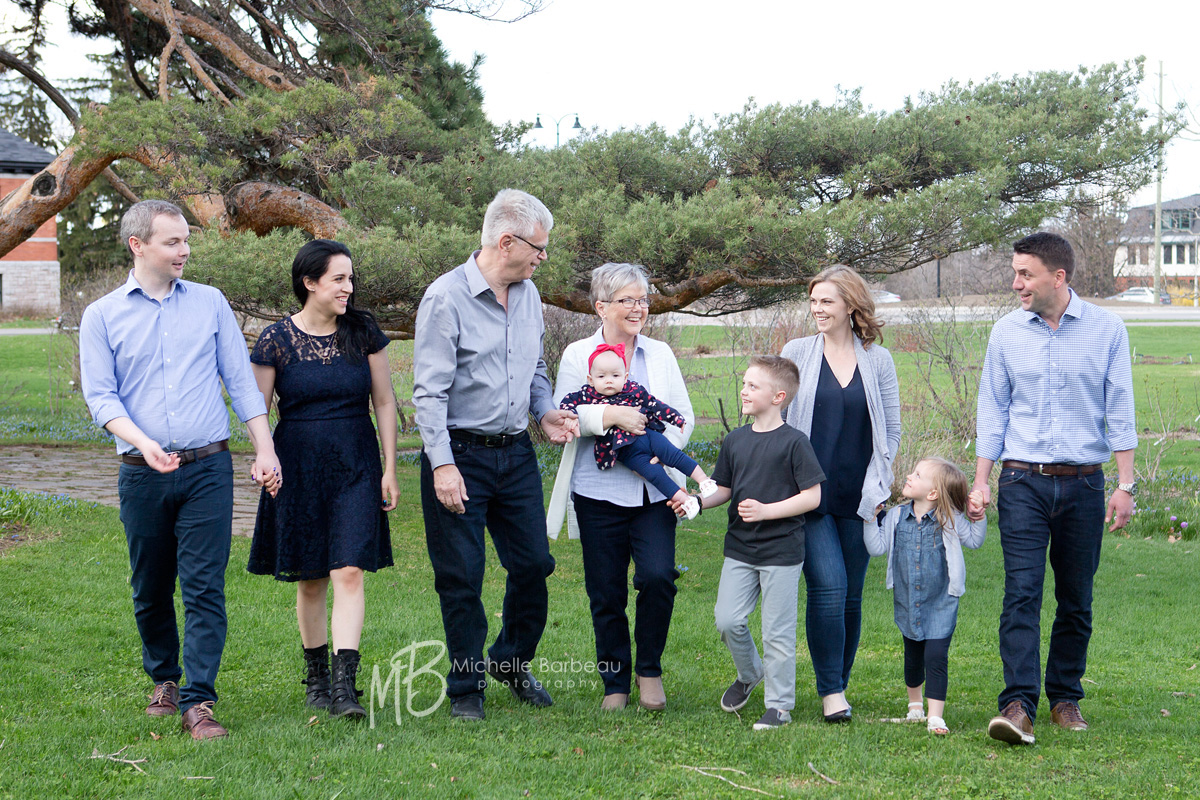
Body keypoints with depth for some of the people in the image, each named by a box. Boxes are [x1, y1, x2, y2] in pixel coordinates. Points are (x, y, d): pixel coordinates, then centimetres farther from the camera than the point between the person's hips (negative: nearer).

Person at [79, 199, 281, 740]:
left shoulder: (210, 303, 9)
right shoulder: (102, 316, 4)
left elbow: (241, 381, 9)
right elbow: (100, 396, -2)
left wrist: (264, 450, 1)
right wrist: (142, 442, -19)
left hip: (208, 467, 0)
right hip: (142, 474, 0)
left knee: (204, 587, -7)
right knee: (150, 589, 11)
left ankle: (198, 701, -6)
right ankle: (164, 679, 32)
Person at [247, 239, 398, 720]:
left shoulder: (363, 332, 2)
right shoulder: (276, 339, -4)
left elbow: (384, 402, 6)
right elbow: (257, 413, 1)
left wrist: (389, 470, 3)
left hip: (355, 466, 1)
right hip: (298, 466, 0)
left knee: (349, 573, -12)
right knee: (310, 581, 7)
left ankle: (344, 684, -16)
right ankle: (316, 679, 21)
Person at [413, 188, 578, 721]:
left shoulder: (528, 295, 9)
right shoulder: (447, 297, -13)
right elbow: (429, 390, -15)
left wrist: (544, 411, 1)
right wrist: (442, 465, -20)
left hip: (516, 453, 6)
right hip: (461, 454, -6)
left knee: (533, 563, 7)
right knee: (461, 577, 1)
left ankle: (512, 663, 29)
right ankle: (467, 687, 15)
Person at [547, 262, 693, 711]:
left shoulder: (660, 354, 14)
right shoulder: (577, 355, 5)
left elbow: (684, 417, 12)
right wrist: (611, 415, -17)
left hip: (654, 488, 1)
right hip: (600, 490, -1)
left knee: (657, 577, -15)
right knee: (606, 593, 2)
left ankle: (649, 670, 7)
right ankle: (615, 683, 19)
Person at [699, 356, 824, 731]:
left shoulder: (794, 442, -10)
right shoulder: (735, 439, 7)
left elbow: (813, 496, -11)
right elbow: (724, 489, 14)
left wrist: (766, 510, -18)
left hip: (781, 550, -5)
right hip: (739, 548, 5)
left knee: (777, 631, 2)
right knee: (727, 620, 1)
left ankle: (779, 704, 14)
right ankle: (748, 674, 29)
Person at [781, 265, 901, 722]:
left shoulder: (878, 360, 7)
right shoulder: (797, 353, 4)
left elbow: (891, 429, 11)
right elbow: (775, 419, 8)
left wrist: (878, 486, 2)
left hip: (859, 497, 2)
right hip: (811, 494, -2)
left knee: (851, 595, 5)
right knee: (828, 588, -13)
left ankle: (837, 685, 19)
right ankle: (831, 691, -6)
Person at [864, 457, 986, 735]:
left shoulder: (948, 520, -6)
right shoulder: (896, 518, 0)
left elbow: (973, 540, 1)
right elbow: (877, 547, -2)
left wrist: (978, 516, -12)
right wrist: (871, 519, -7)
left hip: (940, 606, -3)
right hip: (906, 605, 4)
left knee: (936, 656, -13)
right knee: (913, 657, 18)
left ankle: (936, 716, -10)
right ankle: (915, 702, 42)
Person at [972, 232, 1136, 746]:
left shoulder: (1106, 329, 0)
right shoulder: (1007, 332, 4)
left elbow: (1119, 410, 1)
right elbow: (993, 410, 8)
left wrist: (1125, 484, -3)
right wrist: (981, 482, 3)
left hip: (1083, 483, 0)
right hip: (1023, 481, 0)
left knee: (1076, 601, 7)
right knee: (1022, 593, -11)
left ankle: (1065, 698, 20)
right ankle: (1018, 705, -15)